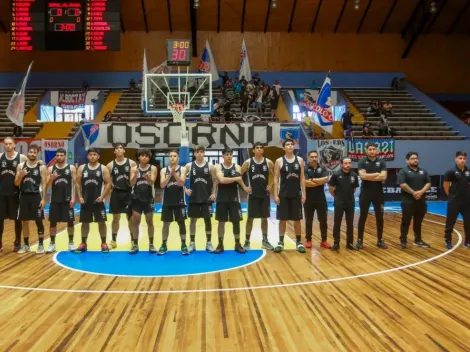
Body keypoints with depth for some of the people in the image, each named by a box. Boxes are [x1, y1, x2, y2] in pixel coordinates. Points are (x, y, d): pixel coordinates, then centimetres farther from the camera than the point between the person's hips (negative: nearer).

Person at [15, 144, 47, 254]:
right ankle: (26, 245, 20)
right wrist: (21, 175, -15)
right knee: (24, 221, 8)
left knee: (38, 221, 1)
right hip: (24, 196, 3)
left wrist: (43, 199, -11)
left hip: (36, 196, -3)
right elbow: (16, 183, 5)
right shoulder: (21, 166, 5)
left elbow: (44, 184, -4)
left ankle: (41, 245, 11)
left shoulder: (42, 167, -2)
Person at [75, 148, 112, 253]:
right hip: (85, 201, 2)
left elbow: (108, 183, -3)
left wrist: (102, 196, -13)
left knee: (101, 222, 2)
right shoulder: (82, 168, 5)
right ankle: (83, 244, 19)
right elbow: (78, 183, 7)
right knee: (85, 222, 9)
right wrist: (79, 196, -3)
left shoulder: (103, 168, -1)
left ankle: (104, 243, 12)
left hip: (98, 200, -2)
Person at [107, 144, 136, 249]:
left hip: (128, 193, -1)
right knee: (115, 218, 8)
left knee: (131, 218, 6)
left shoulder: (131, 163, -2)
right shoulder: (110, 165, 1)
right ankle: (113, 241, 18)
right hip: (116, 193, 1)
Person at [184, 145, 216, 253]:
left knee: (207, 220, 5)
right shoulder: (189, 166, 2)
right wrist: (185, 189, -7)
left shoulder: (210, 166, 1)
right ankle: (192, 243, 15)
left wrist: (213, 193, -4)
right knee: (193, 220, 6)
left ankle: (209, 243, 14)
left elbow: (215, 181, 5)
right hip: (193, 198, 0)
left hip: (206, 198, 0)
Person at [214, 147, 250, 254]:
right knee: (221, 221, 6)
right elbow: (221, 180, -18)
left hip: (234, 199, 1)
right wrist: (235, 178, -18)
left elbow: (238, 179, -12)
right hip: (222, 199, -1)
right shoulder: (218, 167, -2)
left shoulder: (237, 167, 2)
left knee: (236, 221, 5)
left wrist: (244, 188, -31)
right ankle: (220, 245, 15)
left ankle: (237, 244, 16)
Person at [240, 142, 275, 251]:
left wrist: (271, 185, 0)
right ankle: (247, 242, 9)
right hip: (253, 195, -2)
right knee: (250, 218, 1)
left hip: (265, 194, 2)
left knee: (264, 218, 9)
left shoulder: (268, 162, 0)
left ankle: (265, 241, 20)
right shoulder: (248, 162, -3)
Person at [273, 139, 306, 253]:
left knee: (297, 219, 7)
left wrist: (303, 193, 0)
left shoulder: (300, 160, 4)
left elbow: (302, 178, 5)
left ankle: (299, 242, 17)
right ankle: (281, 242, 13)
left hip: (296, 194, 2)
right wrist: (276, 195, -8)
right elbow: (276, 179, -2)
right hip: (283, 195, -2)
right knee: (283, 219, 3)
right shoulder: (279, 161, -2)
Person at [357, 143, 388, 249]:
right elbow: (362, 176, -17)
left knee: (379, 217, 9)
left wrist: (369, 177, -14)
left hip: (378, 194, 2)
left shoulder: (381, 162, 3)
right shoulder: (362, 162, -2)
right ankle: (360, 240, 11)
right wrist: (376, 174, -11)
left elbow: (383, 177, -11)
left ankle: (380, 240, 20)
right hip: (365, 194, -2)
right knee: (363, 217, 3)